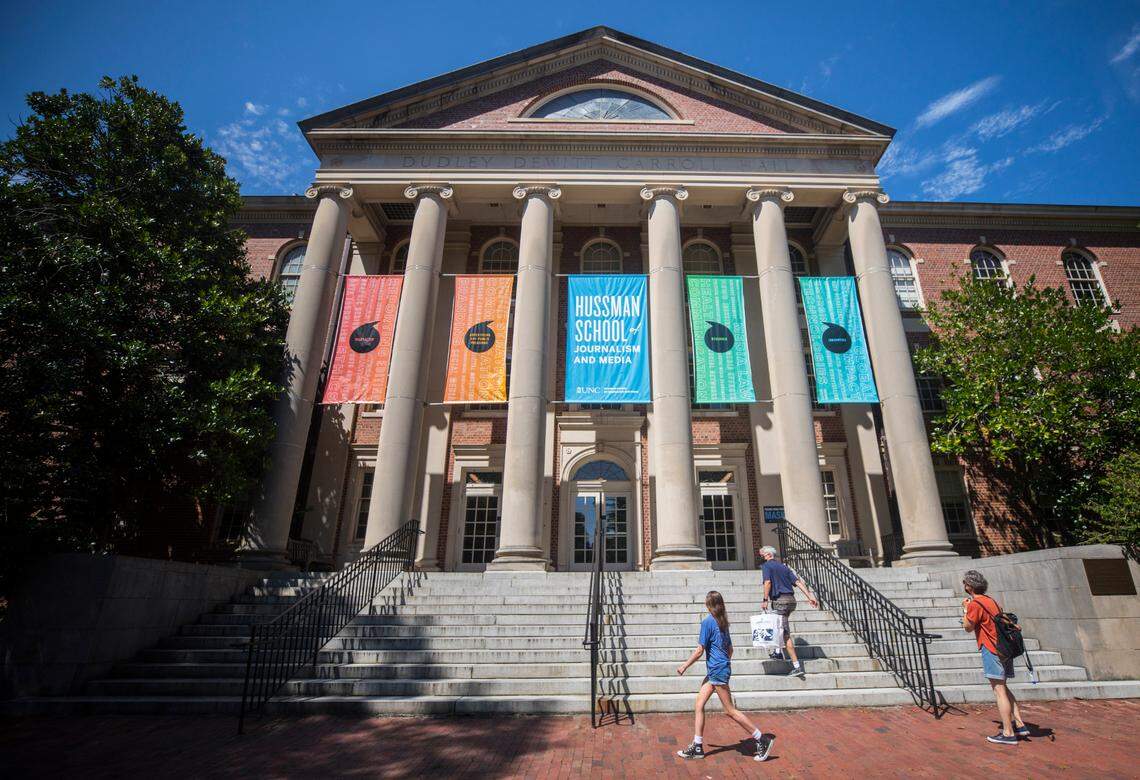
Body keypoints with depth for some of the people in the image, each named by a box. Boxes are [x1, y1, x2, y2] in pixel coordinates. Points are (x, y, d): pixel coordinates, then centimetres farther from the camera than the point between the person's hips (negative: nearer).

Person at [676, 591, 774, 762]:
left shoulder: (707, 622, -15)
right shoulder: (723, 622, 10)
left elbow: (699, 651, -15)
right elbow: (730, 649, 17)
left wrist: (684, 666, -4)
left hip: (717, 671, -9)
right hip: (713, 671, 9)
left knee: (730, 711, 0)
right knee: (699, 705, 9)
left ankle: (762, 741, 9)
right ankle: (697, 747, 12)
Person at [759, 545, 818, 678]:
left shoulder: (767, 566, -1)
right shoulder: (784, 567, 19)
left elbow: (768, 582, -15)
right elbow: (798, 582, 12)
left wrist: (765, 600, -15)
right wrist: (810, 596, 10)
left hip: (779, 601, -8)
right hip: (791, 599, 8)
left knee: (786, 634, -7)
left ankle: (797, 667, -10)